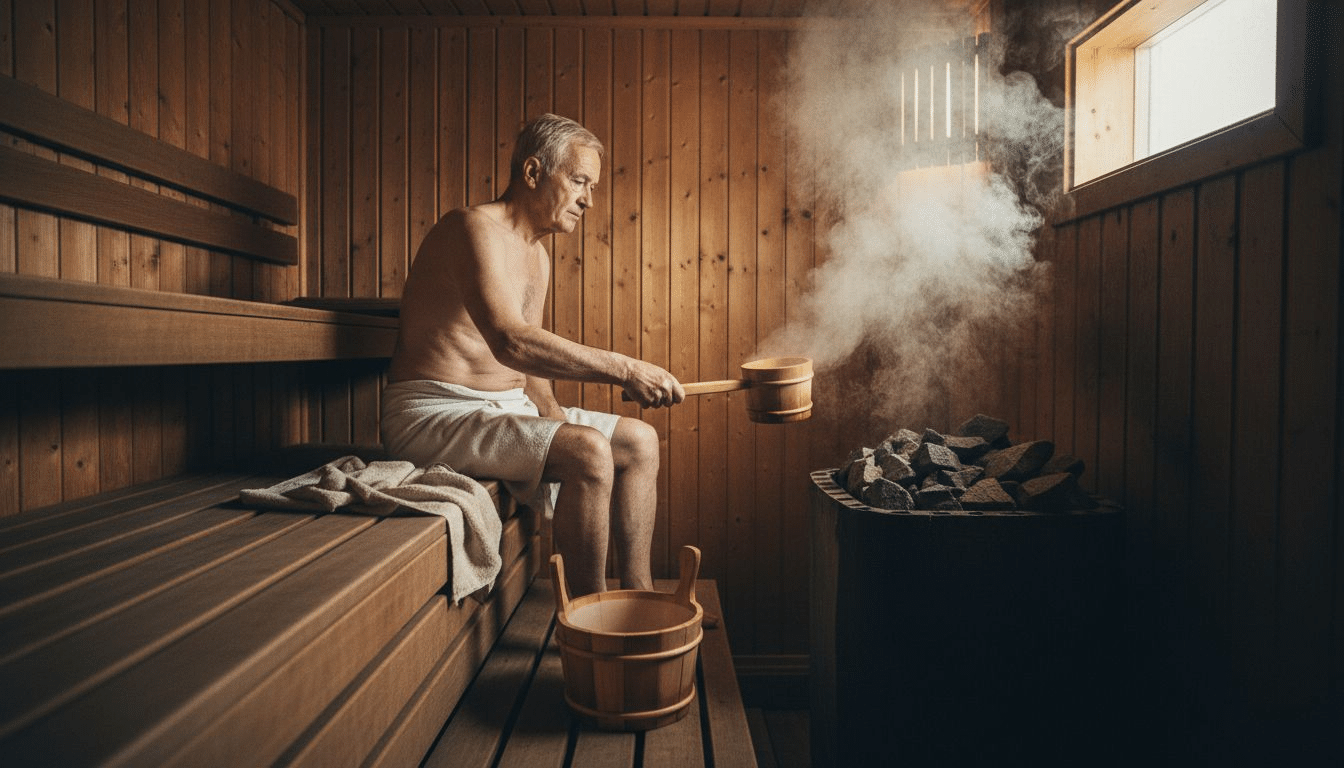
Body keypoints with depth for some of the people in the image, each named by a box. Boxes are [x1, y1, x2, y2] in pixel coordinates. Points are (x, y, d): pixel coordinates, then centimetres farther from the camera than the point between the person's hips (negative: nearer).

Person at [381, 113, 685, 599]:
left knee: (640, 441, 4)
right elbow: (511, 343, -32)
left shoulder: (538, 258, 15)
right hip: (434, 414, -9)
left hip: (507, 408, 10)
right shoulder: (476, 228, -16)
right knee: (588, 452, -28)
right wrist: (623, 370, -31)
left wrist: (557, 419, 1)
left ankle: (637, 594, 7)